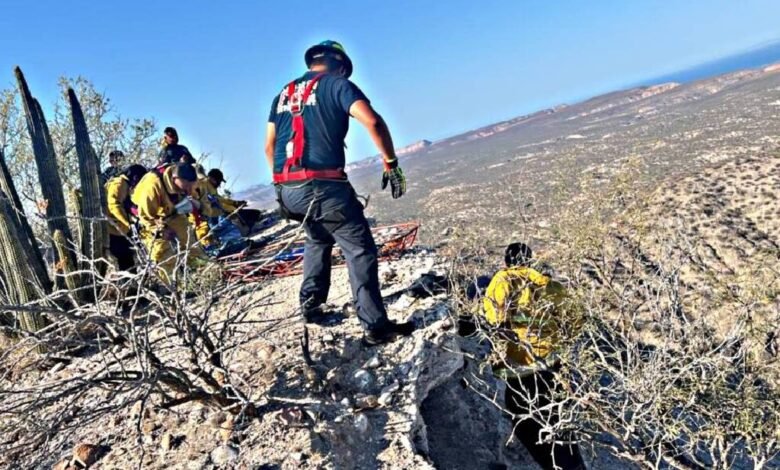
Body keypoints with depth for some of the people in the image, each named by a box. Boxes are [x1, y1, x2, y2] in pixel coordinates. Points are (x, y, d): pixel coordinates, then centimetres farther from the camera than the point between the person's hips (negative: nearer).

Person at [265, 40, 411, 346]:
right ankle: (376, 328, 0)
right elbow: (372, 121, -13)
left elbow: (269, 147, 22)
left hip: (287, 189, 7)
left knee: (318, 240, 30)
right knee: (360, 250, 1)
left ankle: (310, 305, 33)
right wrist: (391, 164, -7)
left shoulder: (283, 95, 22)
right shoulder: (336, 83, 3)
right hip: (323, 186, -7)